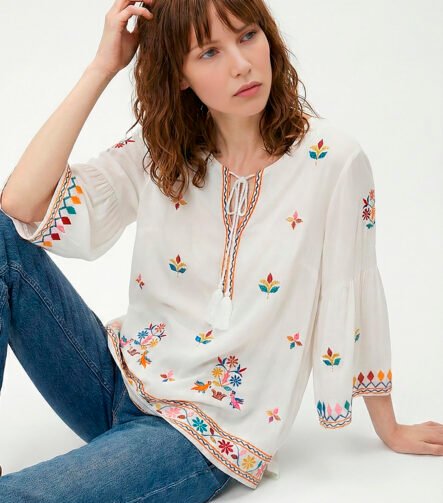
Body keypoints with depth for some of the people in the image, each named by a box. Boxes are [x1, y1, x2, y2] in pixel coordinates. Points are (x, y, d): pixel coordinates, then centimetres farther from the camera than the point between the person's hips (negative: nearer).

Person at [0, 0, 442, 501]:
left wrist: (390, 431, 7)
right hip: (120, 375, 5)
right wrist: (102, 68, -16)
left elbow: (354, 300, -4)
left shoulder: (331, 159, -14)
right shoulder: (158, 154, -3)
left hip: (204, 434, -4)